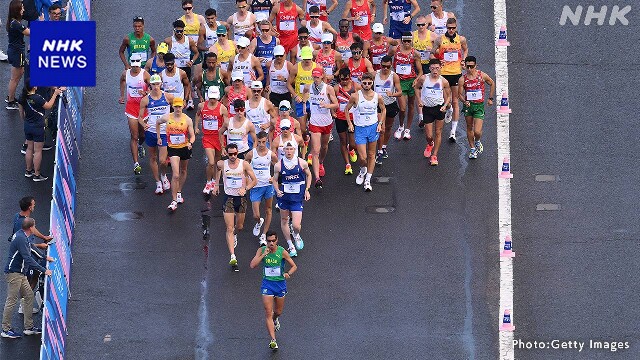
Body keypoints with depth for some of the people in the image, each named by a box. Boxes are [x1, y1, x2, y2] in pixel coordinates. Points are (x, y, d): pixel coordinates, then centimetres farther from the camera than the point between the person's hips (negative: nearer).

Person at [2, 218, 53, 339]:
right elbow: (28, 259, -27)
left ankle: (28, 327, 13)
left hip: (21, 274, 10)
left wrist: (45, 257, 38)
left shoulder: (23, 237, 12)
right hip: (14, 273, -10)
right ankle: (5, 330, 0)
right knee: (12, 300, -6)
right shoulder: (21, 239, -21)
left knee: (29, 295, 10)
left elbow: (32, 249, 32)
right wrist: (43, 270, -24)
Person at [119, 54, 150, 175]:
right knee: (134, 136, -6)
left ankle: (140, 146, 53)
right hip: (131, 106, 0)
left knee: (143, 133, 14)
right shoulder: (125, 74, -1)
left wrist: (145, 93, -29)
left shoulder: (145, 74, -10)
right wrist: (122, 95, 22)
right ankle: (136, 164, -10)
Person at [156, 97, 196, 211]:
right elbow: (158, 123, 17)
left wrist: (190, 143, -25)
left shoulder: (187, 120, -7)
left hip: (185, 148, 2)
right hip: (173, 148, -2)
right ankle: (174, 201, -13)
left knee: (183, 171, 20)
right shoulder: (167, 117, -5)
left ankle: (179, 193, 42)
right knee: (175, 175, -13)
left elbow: (192, 135, -4)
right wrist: (159, 137, 14)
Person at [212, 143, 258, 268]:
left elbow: (254, 181, -6)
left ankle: (234, 235, 56)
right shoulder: (222, 164, -6)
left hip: (241, 198, 1)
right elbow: (217, 168, 21)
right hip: (228, 198, -1)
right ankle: (232, 256, -19)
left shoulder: (244, 164, -9)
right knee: (229, 228, -11)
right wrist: (216, 184, 19)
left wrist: (245, 188, -22)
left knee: (239, 227, 18)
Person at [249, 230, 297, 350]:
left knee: (278, 312, 16)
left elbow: (294, 266, -3)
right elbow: (252, 265, -15)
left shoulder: (282, 252, -10)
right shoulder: (262, 250, -7)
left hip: (280, 283, 1)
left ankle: (275, 319, 54)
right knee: (268, 313, -10)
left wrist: (288, 273, -23)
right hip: (267, 283, -1)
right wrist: (264, 255, -24)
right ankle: (273, 340, -10)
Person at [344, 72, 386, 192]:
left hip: (373, 128, 2)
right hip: (359, 128, -2)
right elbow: (347, 109, 4)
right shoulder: (356, 96, -10)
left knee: (371, 155, 8)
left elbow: (383, 110, 13)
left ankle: (368, 180, 18)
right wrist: (350, 124, -2)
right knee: (362, 157, -5)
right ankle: (363, 171, 29)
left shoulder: (377, 97, -4)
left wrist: (380, 123, 3)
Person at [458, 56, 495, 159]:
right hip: (468, 105, 2)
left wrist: (490, 98, 11)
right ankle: (472, 149, 30)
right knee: (469, 128, 14)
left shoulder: (482, 75, -7)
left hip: (479, 105, -2)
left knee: (477, 131, -11)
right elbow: (460, 94, -1)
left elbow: (492, 84, 11)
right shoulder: (463, 79, -6)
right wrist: (464, 101, -21)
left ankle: (477, 142, 23)